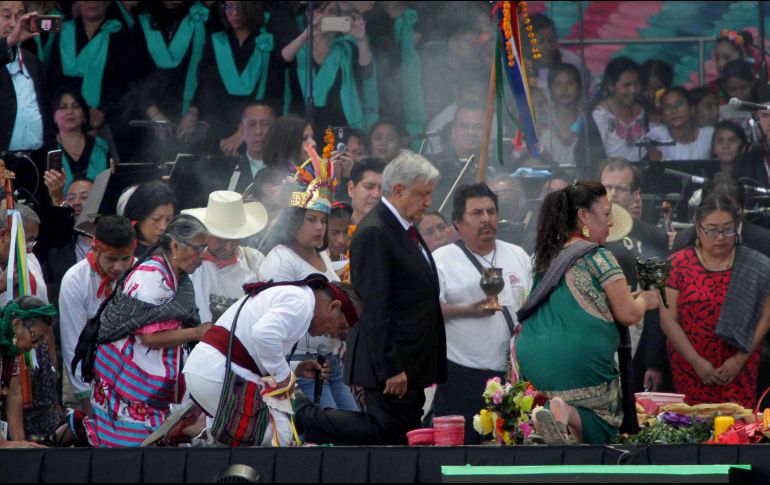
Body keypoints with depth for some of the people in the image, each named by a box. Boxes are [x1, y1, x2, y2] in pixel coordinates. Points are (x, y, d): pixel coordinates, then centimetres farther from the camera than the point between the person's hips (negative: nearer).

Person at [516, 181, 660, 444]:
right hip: (581, 361, -6)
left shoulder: (548, 257, 17)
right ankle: (567, 413, -26)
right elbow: (628, 314, -5)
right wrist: (643, 301, 18)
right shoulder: (597, 256, -4)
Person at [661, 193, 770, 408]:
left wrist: (740, 359, -8)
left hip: (740, 373, 0)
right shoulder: (678, 265, 1)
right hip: (690, 371, 0)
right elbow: (668, 320, -2)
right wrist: (697, 362, -8)